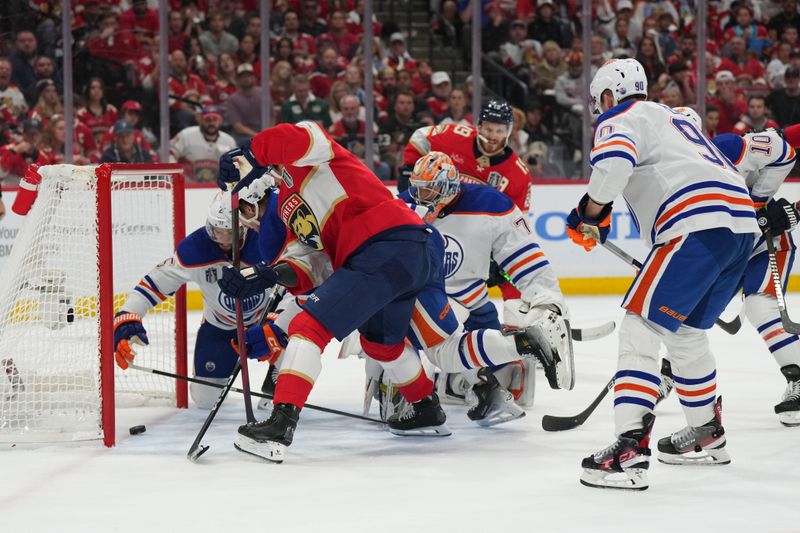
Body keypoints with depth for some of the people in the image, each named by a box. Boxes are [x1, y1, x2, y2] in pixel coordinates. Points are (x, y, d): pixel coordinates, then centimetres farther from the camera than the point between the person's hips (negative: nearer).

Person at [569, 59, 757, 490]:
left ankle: (629, 449, -20)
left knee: (640, 329, -9)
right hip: (742, 226, 9)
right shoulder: (674, 118, 34)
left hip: (698, 227, -9)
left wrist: (589, 214, -5)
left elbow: (614, 161, -18)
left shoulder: (620, 120, 6)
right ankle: (707, 435, 39)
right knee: (686, 332, 26)